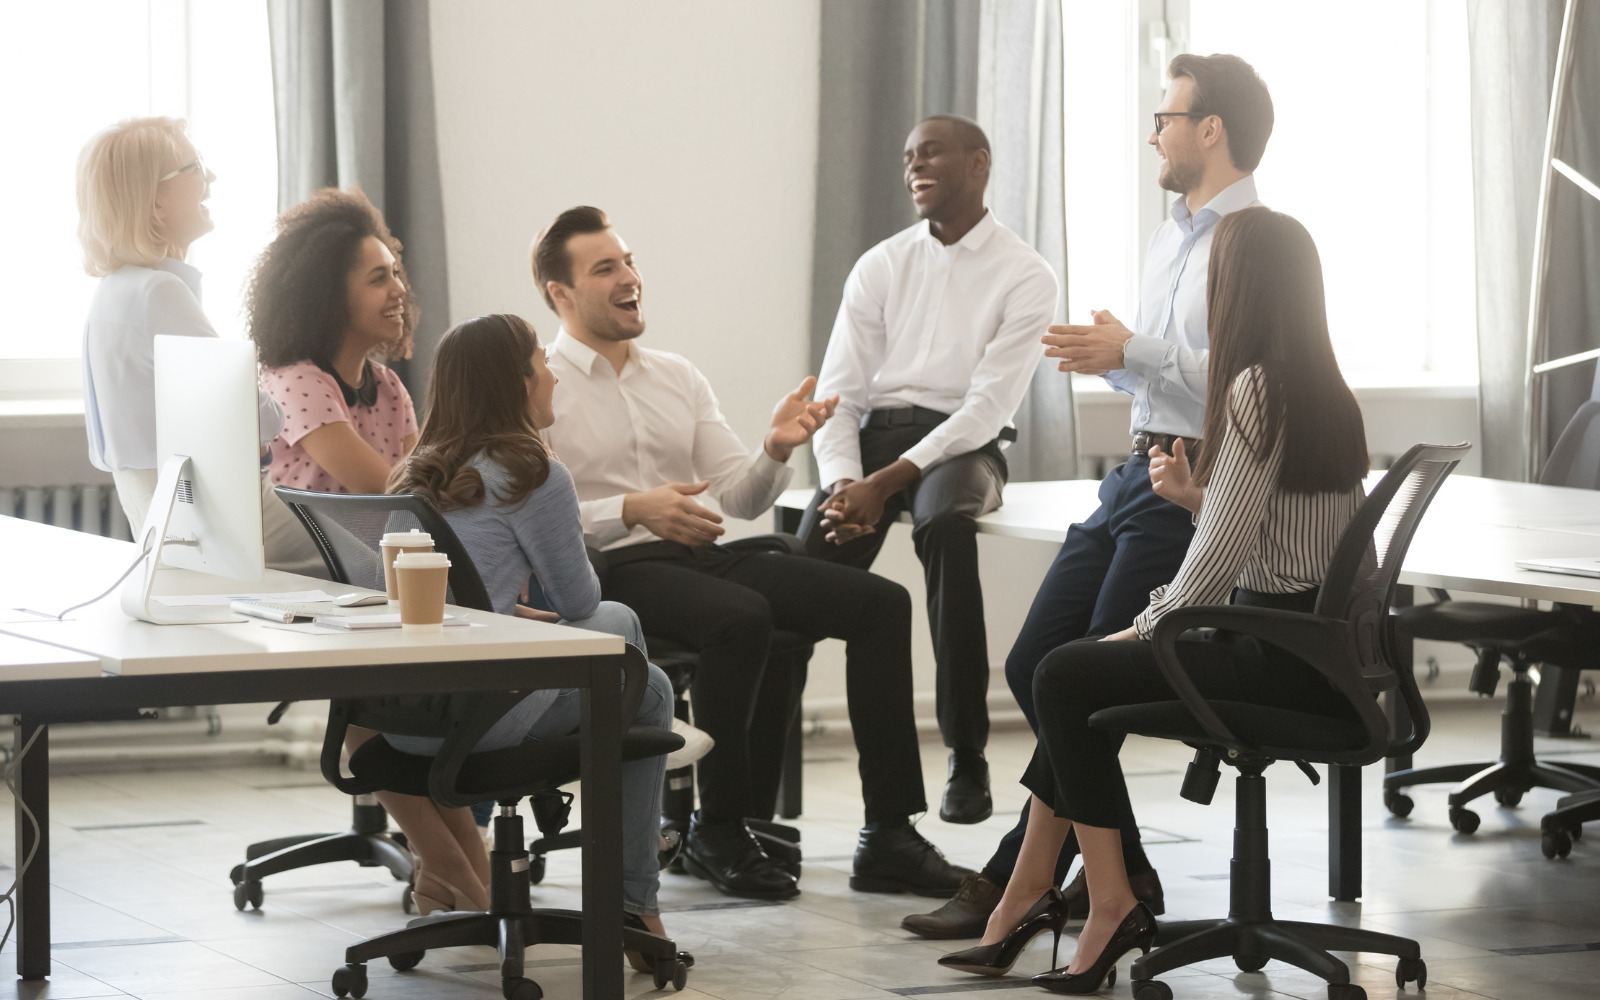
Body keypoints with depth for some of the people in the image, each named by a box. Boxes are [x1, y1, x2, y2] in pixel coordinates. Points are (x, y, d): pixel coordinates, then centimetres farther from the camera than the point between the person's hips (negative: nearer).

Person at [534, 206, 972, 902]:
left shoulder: (677, 377, 20)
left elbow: (741, 498, 16)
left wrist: (776, 450, -4)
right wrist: (631, 511, -21)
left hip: (701, 556, 7)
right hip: (611, 573, -7)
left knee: (881, 602, -10)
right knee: (741, 617, -37)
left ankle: (888, 837, -12)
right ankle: (716, 835, -19)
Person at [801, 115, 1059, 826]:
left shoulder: (1024, 276, 0)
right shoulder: (880, 267, 14)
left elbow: (988, 406, -10)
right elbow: (837, 393, 8)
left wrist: (887, 483, -20)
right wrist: (843, 482, -13)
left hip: (961, 444, -3)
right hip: (875, 435, 4)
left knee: (946, 523, -38)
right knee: (818, 544, -29)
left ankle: (967, 759, -31)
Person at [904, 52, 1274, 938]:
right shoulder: (1168, 240, 20)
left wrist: (1134, 352, -19)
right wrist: (1108, 356, 6)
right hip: (1137, 470, 10)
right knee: (1033, 666, 6)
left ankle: (1012, 885, 0)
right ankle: (1119, 869, 15)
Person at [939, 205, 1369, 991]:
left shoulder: (1257, 388, -15)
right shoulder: (1330, 392, 13)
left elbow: (1223, 554, -18)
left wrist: (1142, 629, -6)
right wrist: (1194, 495, 14)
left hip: (1283, 658, -10)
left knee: (1065, 676, -2)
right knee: (1078, 673, 15)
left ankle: (1111, 906, 0)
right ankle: (1027, 894, 14)